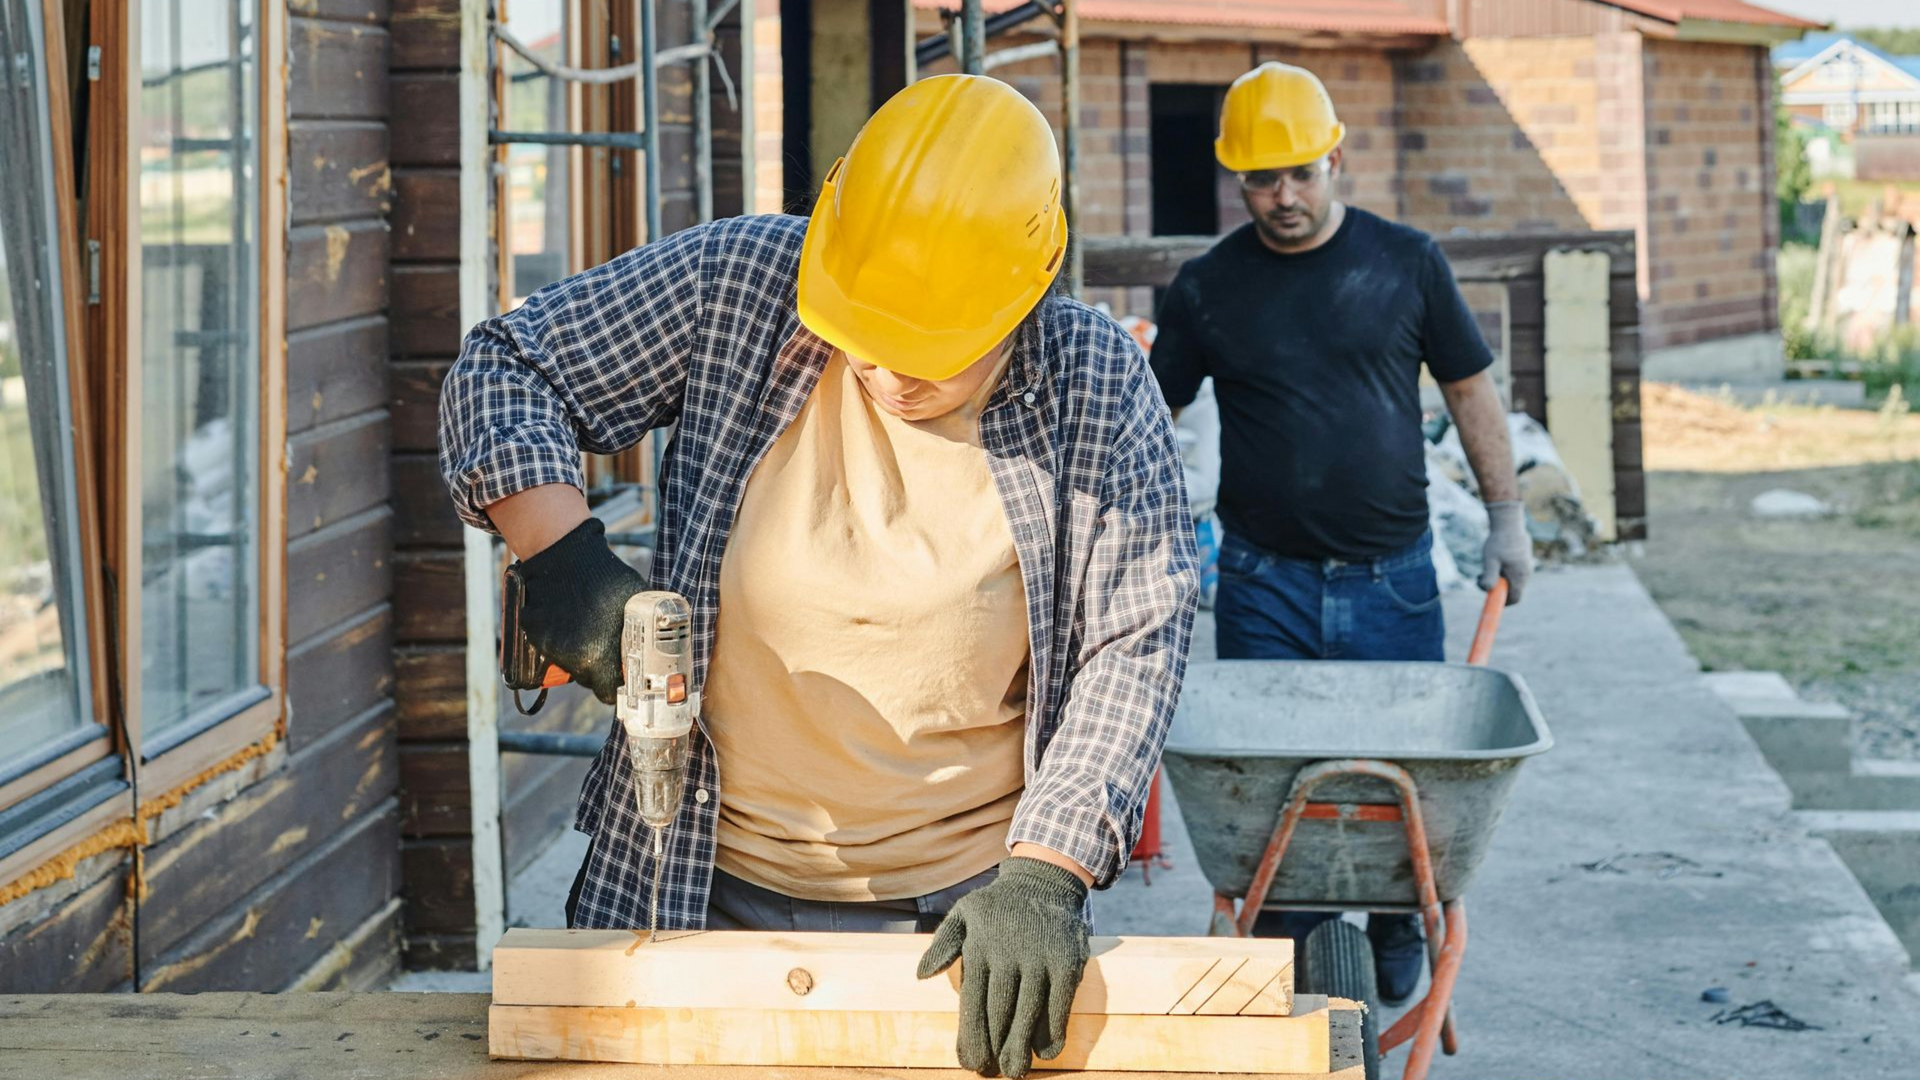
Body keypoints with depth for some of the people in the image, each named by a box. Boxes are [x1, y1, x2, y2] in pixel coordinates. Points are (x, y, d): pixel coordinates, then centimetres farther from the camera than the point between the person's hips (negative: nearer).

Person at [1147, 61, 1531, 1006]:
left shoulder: (1405, 263, 2)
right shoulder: (1209, 288, 1)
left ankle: (1398, 938, 29)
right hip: (1264, 583, 0)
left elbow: (1469, 389, 10)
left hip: (1391, 579, 0)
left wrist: (1506, 518, 9)